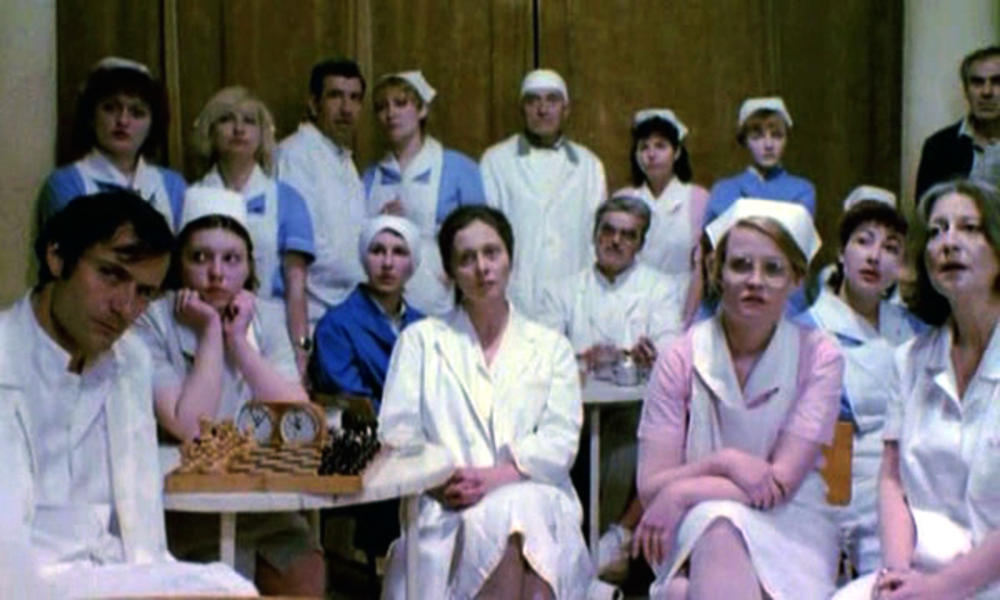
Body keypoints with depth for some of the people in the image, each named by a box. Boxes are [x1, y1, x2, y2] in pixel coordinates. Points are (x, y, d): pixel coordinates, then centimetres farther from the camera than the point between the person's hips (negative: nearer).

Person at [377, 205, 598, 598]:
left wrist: (495, 476, -13)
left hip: (536, 501, 1)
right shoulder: (420, 340, 20)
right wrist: (440, 481, -13)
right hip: (447, 513, -1)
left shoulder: (552, 347, 20)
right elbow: (397, 434, 7)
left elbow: (560, 441, 6)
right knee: (498, 523, -36)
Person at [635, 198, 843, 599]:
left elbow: (782, 483, -8)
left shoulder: (819, 357, -1)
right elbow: (650, 488, -4)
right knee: (717, 525, -35)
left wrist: (682, 493, -15)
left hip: (787, 526, -1)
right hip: (696, 530, 2)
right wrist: (723, 463, -20)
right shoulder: (680, 359, 0)